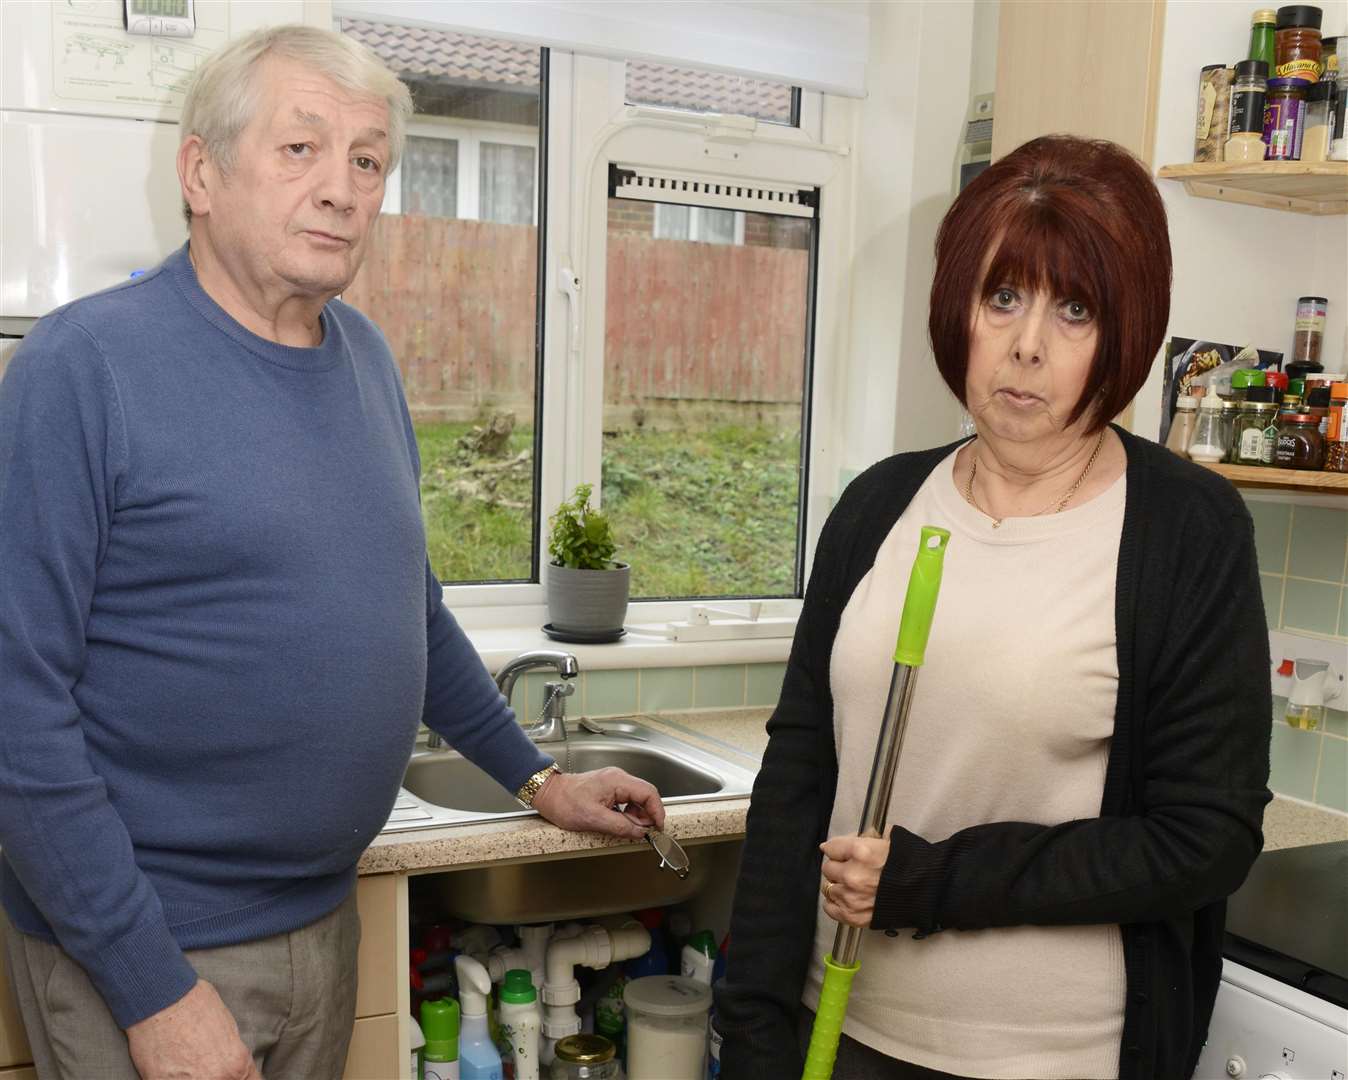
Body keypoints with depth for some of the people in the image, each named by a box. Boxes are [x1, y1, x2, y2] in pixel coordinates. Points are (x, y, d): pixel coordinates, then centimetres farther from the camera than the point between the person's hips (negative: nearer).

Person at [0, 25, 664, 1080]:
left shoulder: (366, 358, 4)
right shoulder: (89, 363, -16)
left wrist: (537, 777, 16)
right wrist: (153, 988, -19)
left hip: (326, 917, 6)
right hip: (142, 950, -6)